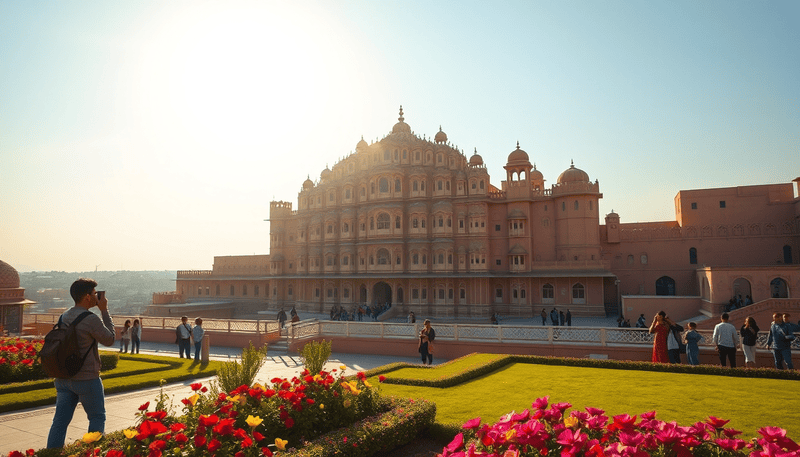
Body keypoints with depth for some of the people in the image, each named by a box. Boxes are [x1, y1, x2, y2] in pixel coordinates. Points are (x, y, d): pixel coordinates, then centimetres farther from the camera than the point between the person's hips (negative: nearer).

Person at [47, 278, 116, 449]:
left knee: (60, 420, 9)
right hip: (86, 379, -7)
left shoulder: (64, 316, 5)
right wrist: (104, 311, -6)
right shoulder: (91, 319, -19)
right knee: (97, 418, 10)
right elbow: (110, 340, -6)